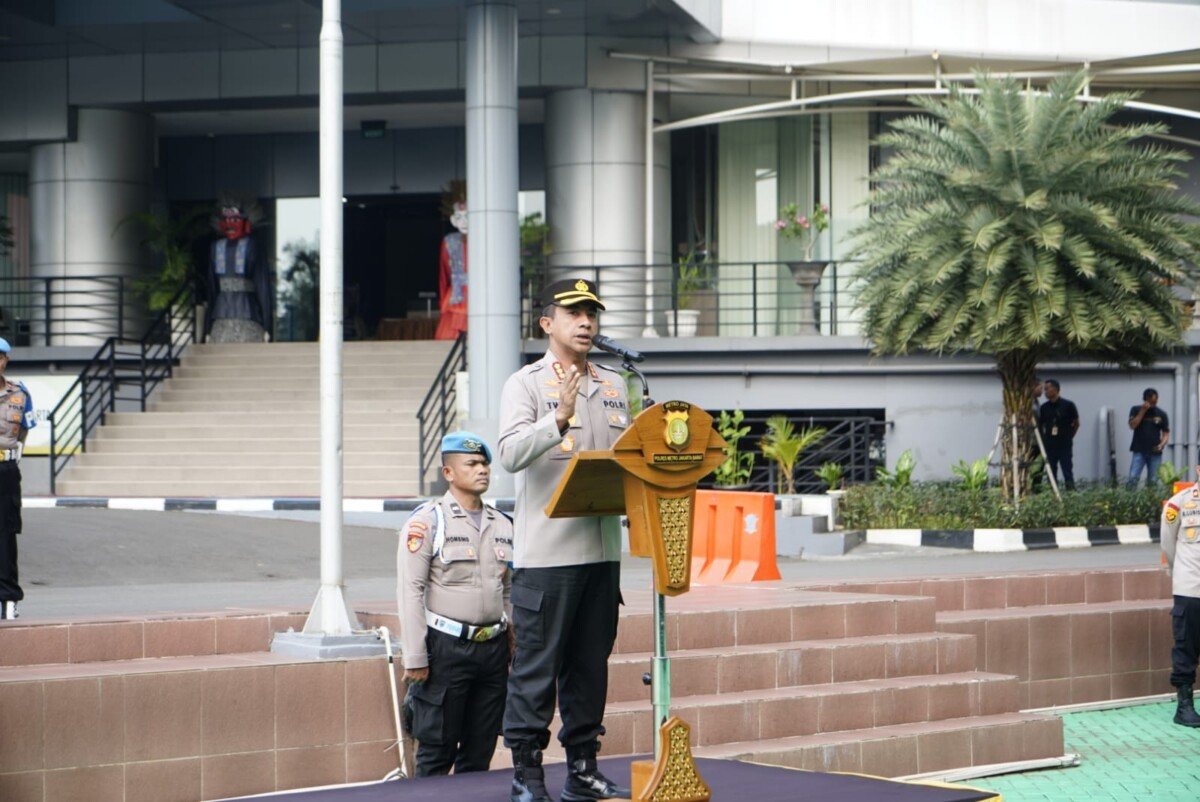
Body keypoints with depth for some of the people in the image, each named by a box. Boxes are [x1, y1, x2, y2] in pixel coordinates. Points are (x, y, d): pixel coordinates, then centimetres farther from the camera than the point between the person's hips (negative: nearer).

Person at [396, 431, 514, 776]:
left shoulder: (502, 524, 14)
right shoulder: (427, 521, -5)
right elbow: (411, 591, -8)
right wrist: (415, 658, -13)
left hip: (493, 648, 6)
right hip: (446, 647, -5)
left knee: (479, 753, 8)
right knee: (437, 751, -2)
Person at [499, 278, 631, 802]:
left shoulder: (613, 386, 16)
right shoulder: (526, 385, -3)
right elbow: (511, 453, -18)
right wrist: (559, 421, -32)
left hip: (603, 548, 6)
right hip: (546, 551, -6)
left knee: (591, 664, 10)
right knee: (536, 665, -3)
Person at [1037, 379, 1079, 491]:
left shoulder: (1068, 406, -4)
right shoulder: (1044, 407, 5)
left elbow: (1076, 423, 6)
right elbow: (1040, 426, 14)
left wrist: (1069, 437, 5)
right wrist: (1043, 441, 8)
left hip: (1065, 445, -3)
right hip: (1049, 446, 3)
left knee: (1068, 473, -6)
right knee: (1051, 474, 5)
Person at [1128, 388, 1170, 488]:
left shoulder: (1161, 414, 6)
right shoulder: (1136, 410, 3)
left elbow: (1166, 433, 8)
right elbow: (1132, 425, -11)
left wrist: (1162, 444, -12)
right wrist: (1143, 411, -13)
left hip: (1155, 453, 1)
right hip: (1139, 451, -1)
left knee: (1152, 482, 1)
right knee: (1133, 478, -12)